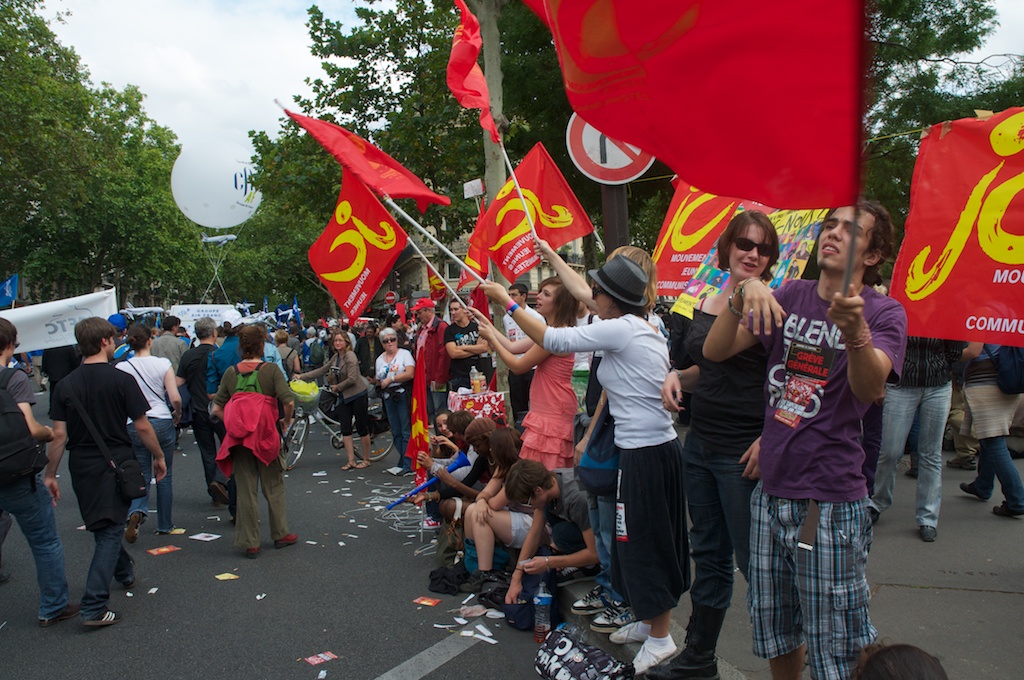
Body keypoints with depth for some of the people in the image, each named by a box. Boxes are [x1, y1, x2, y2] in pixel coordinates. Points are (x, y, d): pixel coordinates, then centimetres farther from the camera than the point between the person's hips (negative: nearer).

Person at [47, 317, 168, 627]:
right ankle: (93, 608, -6)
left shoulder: (66, 385, -2)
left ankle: (124, 572, 45)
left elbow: (59, 435, -4)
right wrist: (159, 457, 3)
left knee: (103, 526, 23)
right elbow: (142, 427, -11)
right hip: (115, 464, -4)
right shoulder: (121, 380, -13)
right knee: (110, 531, 0)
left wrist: (50, 475, 5)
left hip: (81, 467, 5)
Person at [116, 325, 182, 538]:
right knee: (164, 476, 12)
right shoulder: (163, 364, -6)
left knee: (141, 475, 13)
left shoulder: (121, 368, -3)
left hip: (134, 425, 1)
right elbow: (175, 398, -10)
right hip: (162, 423, -1)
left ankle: (136, 511, -15)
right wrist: (177, 414, 10)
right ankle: (164, 525, 20)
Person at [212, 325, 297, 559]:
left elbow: (217, 409, 2)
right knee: (274, 487, 14)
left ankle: (250, 543, 13)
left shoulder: (231, 372, 3)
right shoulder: (270, 370, -7)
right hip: (266, 435, -2)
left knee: (245, 491, 8)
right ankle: (280, 534, 25)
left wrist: (233, 425, 13)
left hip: (239, 438, 2)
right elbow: (288, 401, -16)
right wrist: (286, 421, 1)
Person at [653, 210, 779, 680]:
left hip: (745, 453, -7)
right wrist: (678, 376, 4)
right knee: (708, 553, 17)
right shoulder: (705, 306, 11)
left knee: (754, 558, 2)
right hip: (700, 444, 7)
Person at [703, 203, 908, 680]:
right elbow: (714, 351, -3)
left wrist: (856, 333, -45)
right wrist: (744, 294, -20)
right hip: (771, 492, 5)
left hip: (831, 501, -4)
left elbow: (869, 390, -25)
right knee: (773, 628, 17)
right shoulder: (790, 296, 6)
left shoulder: (884, 312, -6)